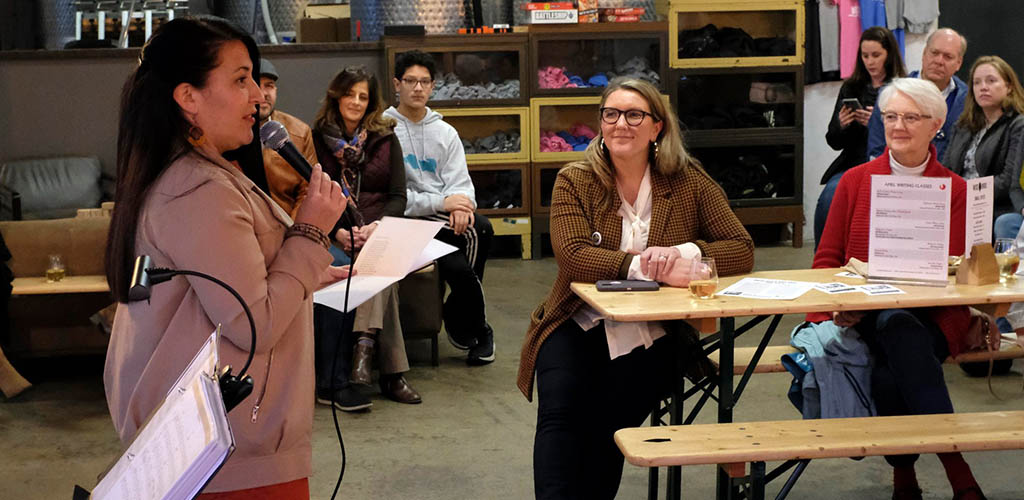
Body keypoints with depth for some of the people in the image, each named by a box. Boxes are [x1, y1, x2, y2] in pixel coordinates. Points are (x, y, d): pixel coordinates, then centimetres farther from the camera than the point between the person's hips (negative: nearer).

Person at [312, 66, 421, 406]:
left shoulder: (385, 138, 12)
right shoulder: (319, 139, 7)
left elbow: (398, 196, 6)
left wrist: (377, 226, -14)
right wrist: (337, 230, -17)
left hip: (379, 229, 2)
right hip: (335, 235, -2)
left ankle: (363, 346, -44)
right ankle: (392, 373, -37)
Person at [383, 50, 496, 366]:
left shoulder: (445, 132, 18)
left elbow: (461, 182, 9)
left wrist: (461, 203, -17)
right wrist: (441, 203, -18)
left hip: (448, 215, 5)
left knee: (482, 228, -29)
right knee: (458, 268, -29)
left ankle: (458, 323, -8)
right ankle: (479, 331, 0)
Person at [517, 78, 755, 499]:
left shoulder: (689, 181, 3)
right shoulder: (574, 181, 1)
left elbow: (742, 250, -2)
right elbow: (572, 256, -14)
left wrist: (688, 254, -23)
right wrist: (646, 267, -27)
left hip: (652, 335, 0)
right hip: (579, 322, 1)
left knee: (607, 423, -20)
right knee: (559, 410, -24)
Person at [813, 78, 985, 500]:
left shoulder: (956, 191, 9)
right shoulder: (855, 180, 14)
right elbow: (826, 259, 13)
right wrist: (837, 305, -11)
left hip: (929, 318, -1)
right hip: (860, 320, 1)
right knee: (896, 326, -34)